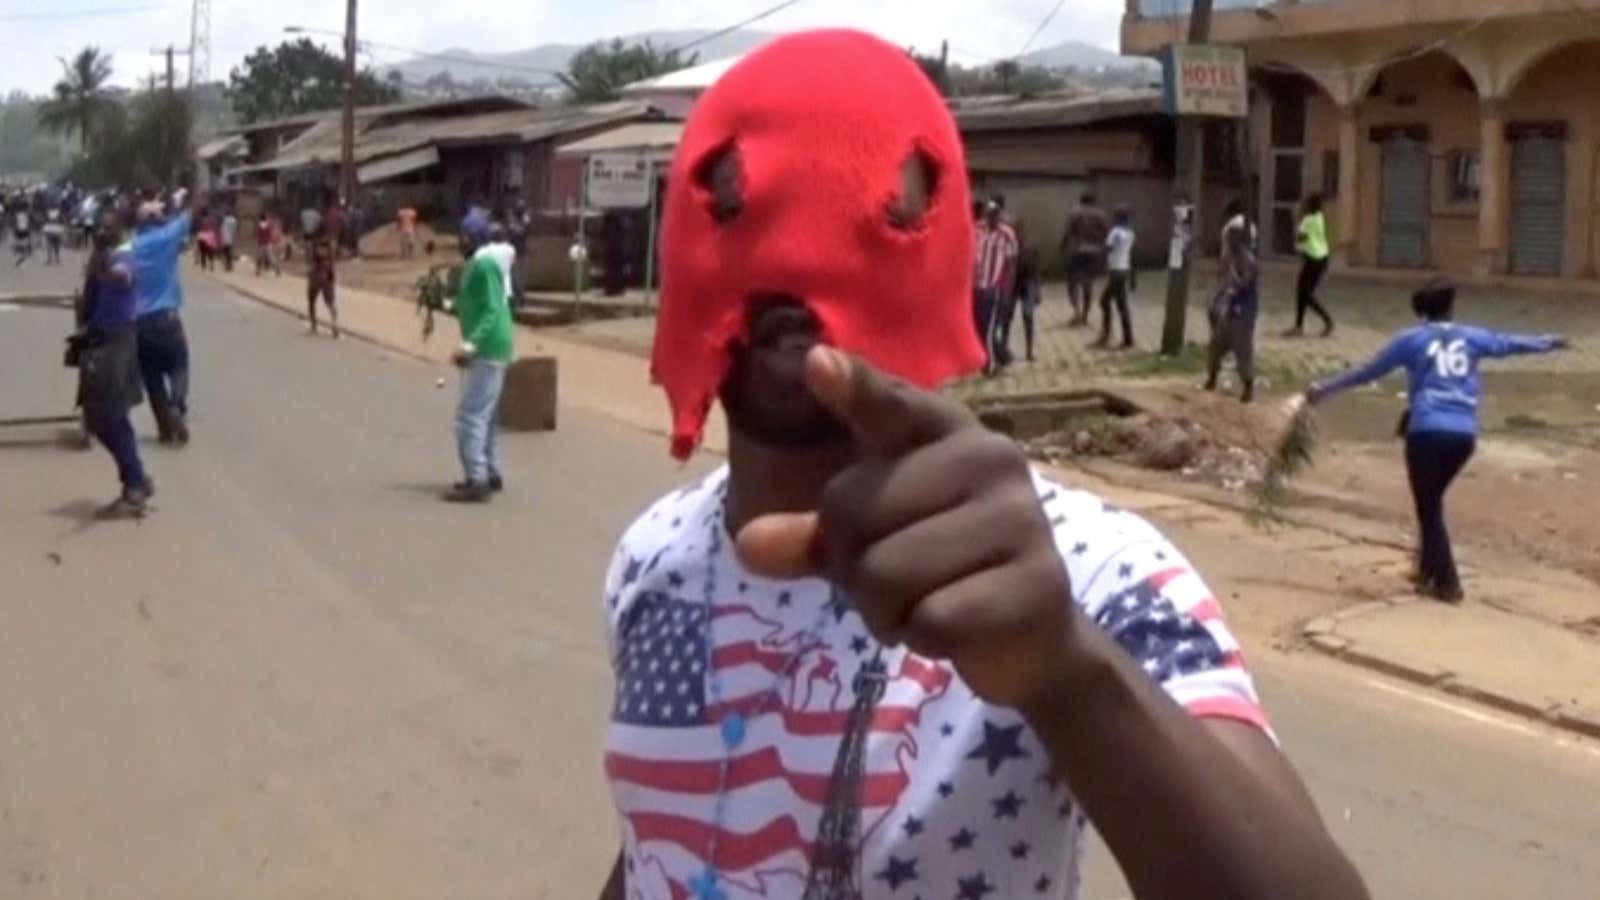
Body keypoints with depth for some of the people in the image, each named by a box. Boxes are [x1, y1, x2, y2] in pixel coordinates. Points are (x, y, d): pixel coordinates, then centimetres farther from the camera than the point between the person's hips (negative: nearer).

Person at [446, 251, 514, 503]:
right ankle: (490, 473, 23)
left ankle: (477, 482, -12)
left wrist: (471, 344, -29)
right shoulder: (475, 264, 14)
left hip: (487, 350, -10)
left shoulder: (484, 265, -17)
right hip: (486, 349, 10)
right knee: (486, 414, 16)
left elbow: (492, 310, -23)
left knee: (470, 414, -11)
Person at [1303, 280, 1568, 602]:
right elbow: (1510, 343, 29)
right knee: (1432, 501, 22)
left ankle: (1447, 583, 1)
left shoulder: (1412, 339, 6)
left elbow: (1369, 372, 10)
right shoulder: (1471, 337, 14)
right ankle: (1428, 570, 29)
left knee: (1429, 508, 5)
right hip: (1464, 434, 4)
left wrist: (1326, 388, 20)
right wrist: (1550, 342, 48)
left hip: (1427, 432, -4)